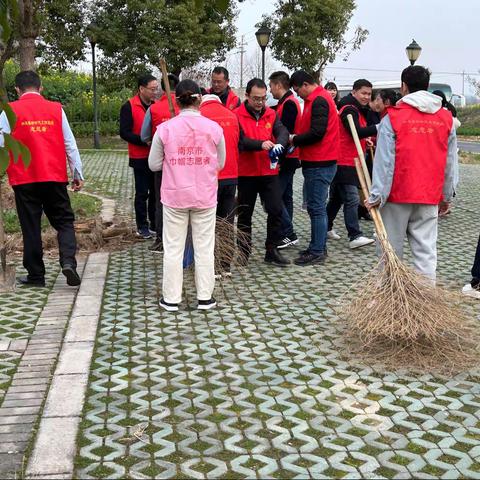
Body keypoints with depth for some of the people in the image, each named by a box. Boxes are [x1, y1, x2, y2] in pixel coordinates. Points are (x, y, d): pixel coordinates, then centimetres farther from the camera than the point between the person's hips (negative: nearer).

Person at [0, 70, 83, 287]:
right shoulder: (56, 109, 3)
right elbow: (70, 145, 5)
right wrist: (78, 174, 12)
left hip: (24, 180, -1)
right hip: (55, 178, 1)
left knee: (30, 228, 7)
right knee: (64, 221, 11)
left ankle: (36, 275, 12)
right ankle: (68, 261, -10)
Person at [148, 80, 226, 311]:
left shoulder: (165, 128, -8)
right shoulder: (214, 128, -6)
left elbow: (154, 164, 0)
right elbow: (220, 164, 5)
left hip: (174, 197, 0)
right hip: (205, 197, 1)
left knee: (173, 248, 9)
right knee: (204, 248, 11)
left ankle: (171, 298, 15)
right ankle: (205, 297, 18)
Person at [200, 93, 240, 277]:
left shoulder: (200, 115, -6)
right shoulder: (232, 116, 6)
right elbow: (238, 144, 12)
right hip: (232, 176, 4)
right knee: (227, 223, 11)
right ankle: (226, 266, 16)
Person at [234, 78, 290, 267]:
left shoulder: (271, 114, 6)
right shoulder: (237, 115, -6)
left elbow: (282, 131, -9)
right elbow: (240, 140, -18)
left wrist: (279, 143, -32)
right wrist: (260, 144, -33)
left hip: (269, 172, 3)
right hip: (246, 173, -2)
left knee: (276, 210, -3)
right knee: (245, 214, 10)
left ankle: (272, 250, 9)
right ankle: (243, 251, 25)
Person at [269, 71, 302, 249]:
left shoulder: (288, 104, -15)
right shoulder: (289, 102, 17)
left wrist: (279, 160, -22)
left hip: (285, 160, -11)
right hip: (288, 159, 11)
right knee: (285, 196, 13)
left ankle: (289, 234, -7)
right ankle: (287, 234, 19)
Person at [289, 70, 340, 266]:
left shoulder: (319, 101, -14)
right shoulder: (318, 99, 19)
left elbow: (317, 133, -22)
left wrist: (294, 140, -9)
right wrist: (298, 138, 9)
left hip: (319, 165, -10)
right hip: (318, 162, 10)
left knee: (316, 208, -6)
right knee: (316, 207, 15)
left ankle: (317, 252, -2)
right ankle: (318, 247, 23)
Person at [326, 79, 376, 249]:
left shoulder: (358, 110, 18)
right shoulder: (349, 110, -15)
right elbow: (357, 132, -28)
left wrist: (365, 140, 8)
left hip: (350, 162, 10)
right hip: (343, 163, -10)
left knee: (337, 197, 18)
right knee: (352, 199, -13)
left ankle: (326, 228, 28)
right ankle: (355, 236, -14)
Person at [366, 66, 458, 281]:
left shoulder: (393, 117, -7)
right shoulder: (446, 118, 5)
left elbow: (384, 161, -10)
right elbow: (451, 162, 8)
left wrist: (377, 196, -6)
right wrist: (446, 195, 17)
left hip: (397, 195, -3)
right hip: (430, 197, 3)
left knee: (391, 249, 9)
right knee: (426, 250, 5)